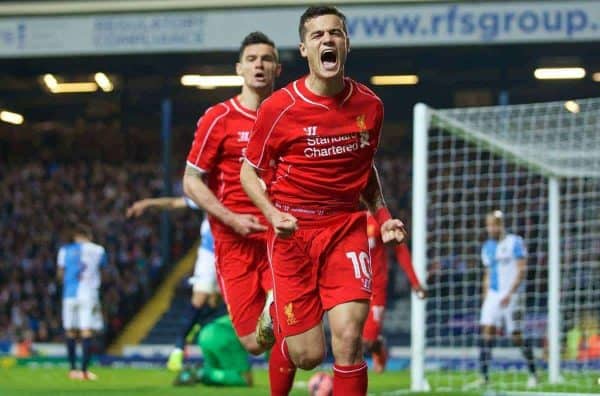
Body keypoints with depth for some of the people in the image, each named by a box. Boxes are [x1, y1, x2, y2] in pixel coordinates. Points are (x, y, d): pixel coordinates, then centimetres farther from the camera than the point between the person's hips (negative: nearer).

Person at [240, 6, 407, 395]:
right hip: (293, 232, -2)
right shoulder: (279, 107, -8)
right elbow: (249, 172, 2)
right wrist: (274, 214, -15)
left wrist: (383, 216, 5)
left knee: (348, 337, -17)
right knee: (306, 354, -3)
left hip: (347, 227, 2)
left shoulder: (369, 105, 2)